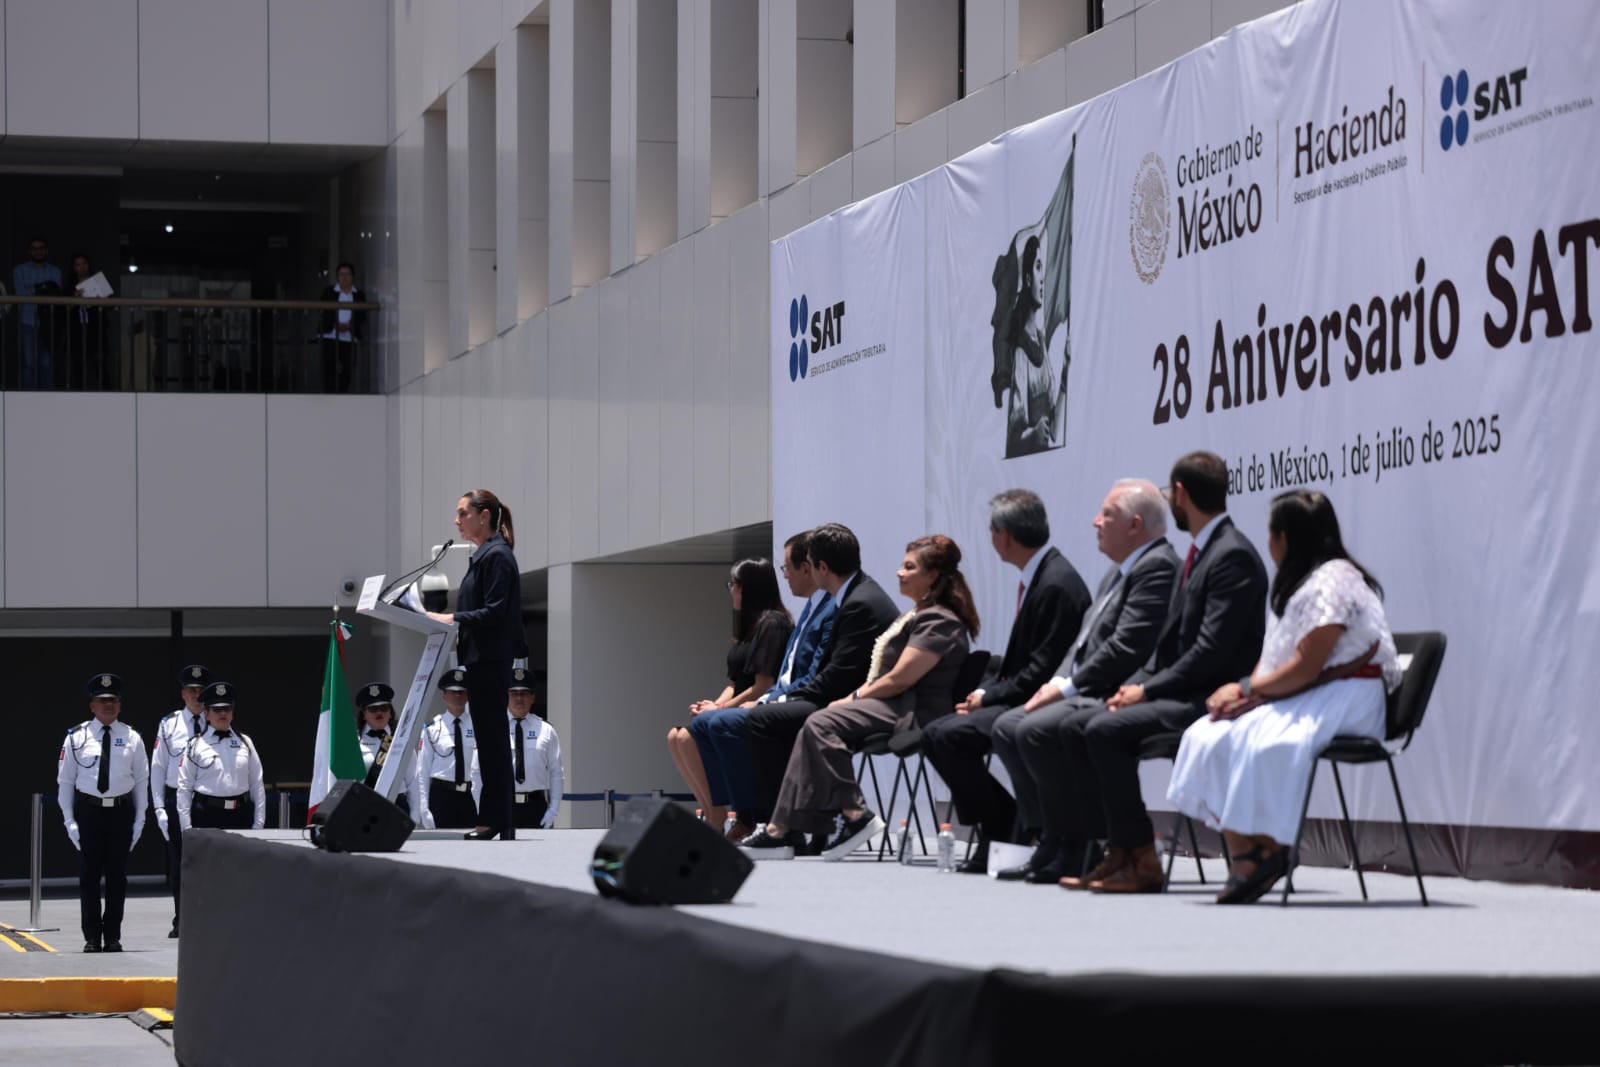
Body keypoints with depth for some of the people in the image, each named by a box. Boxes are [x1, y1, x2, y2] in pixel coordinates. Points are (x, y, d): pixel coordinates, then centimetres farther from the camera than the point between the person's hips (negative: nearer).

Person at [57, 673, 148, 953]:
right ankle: (92, 938, 7)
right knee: (89, 877, 1)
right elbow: (65, 781, 3)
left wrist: (139, 820, 1)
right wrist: (69, 820, -3)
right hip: (88, 811, -1)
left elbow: (141, 780, 6)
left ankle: (113, 937, 12)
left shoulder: (132, 738, 3)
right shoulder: (77, 737, 0)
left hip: (121, 811, 1)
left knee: (117, 877, 5)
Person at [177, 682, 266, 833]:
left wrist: (258, 824, 5)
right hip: (206, 816, -3)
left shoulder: (245, 743, 10)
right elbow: (184, 789, 1)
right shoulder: (196, 746, 2)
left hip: (240, 815, 3)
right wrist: (187, 828, -5)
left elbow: (257, 785, 11)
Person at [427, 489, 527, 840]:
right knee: (491, 742, 9)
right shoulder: (483, 556, 17)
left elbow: (495, 612, -18)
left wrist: (452, 619, -20)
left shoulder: (497, 556, -12)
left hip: (491, 663, -10)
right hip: (480, 661, 10)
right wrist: (455, 629, 15)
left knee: (492, 740, -9)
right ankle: (498, 820, 11)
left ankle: (495, 820, -8)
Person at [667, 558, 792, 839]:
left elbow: (763, 686, -17)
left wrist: (720, 707, -14)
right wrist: (714, 704, -2)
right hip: (739, 709, 10)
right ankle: (710, 812, -8)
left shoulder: (772, 624, -10)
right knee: (676, 736, -4)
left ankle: (719, 817, -19)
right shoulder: (749, 626, 20)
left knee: (691, 737, -26)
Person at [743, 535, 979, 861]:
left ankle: (854, 815, -24)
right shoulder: (917, 617, 25)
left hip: (913, 713, -10)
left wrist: (854, 698, -7)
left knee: (822, 724, -25)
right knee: (817, 727, -6)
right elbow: (882, 675, 22)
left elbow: (899, 679, -17)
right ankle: (782, 831, -15)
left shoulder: (940, 622, -10)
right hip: (892, 708, 10)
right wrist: (853, 698, 5)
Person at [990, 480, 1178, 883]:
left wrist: (1067, 687, -17)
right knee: (1007, 728, 5)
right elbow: (1086, 636, 22)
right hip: (1090, 694, 11)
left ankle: (1070, 853, -16)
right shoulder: (1120, 570, 20)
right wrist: (1058, 682, 4)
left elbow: (1125, 648, -22)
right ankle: (1052, 839, 3)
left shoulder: (1158, 568, -15)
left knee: (1036, 730, -27)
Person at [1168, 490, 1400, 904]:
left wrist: (1248, 689, -9)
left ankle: (1270, 853, -19)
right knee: (1208, 736, -11)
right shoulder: (1299, 582, 23)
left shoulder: (1333, 580, -12)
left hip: (1348, 699, -10)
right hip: (1305, 698, 10)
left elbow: (1305, 668, -18)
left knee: (1261, 743, -34)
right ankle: (1244, 859, -19)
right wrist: (1244, 689, -2)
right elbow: (1273, 657, 17)